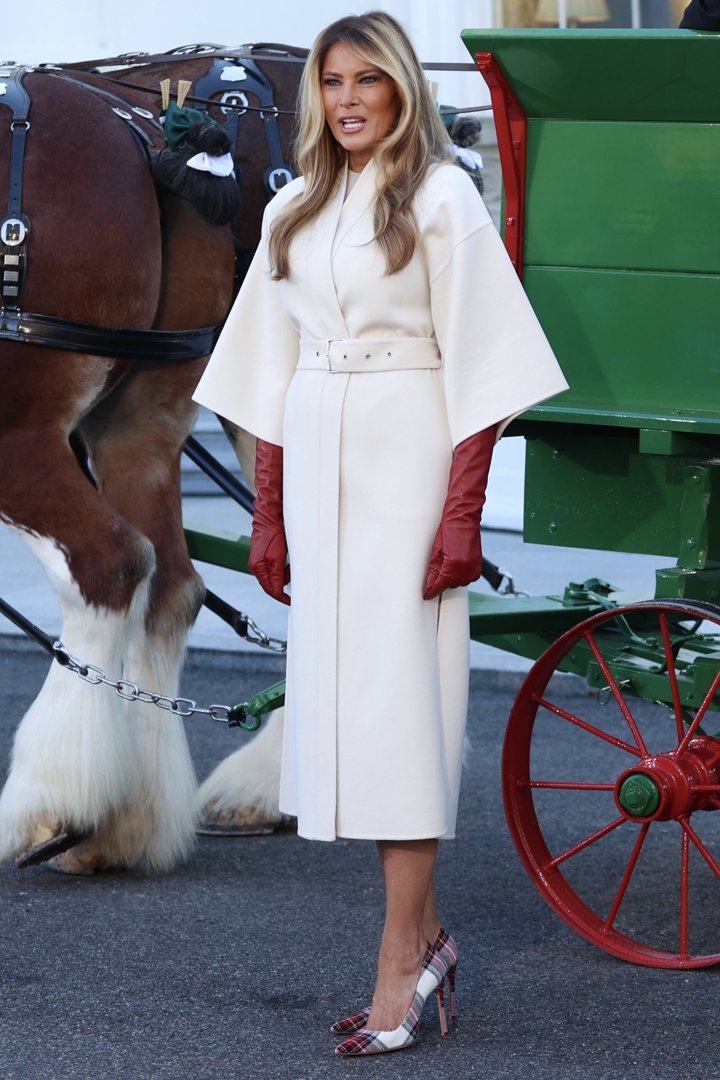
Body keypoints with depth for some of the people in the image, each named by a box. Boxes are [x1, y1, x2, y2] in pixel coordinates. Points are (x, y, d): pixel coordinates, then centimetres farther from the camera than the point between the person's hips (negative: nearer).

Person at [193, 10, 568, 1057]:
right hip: (317, 466, 6)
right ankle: (425, 934, 17)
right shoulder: (295, 210, 13)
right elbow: (270, 371, 15)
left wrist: (462, 514, -14)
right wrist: (268, 516, 12)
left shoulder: (442, 200, -5)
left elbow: (478, 368, -8)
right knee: (339, 689, 6)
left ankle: (401, 965, -5)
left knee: (398, 696, -8)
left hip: (409, 464, -6)